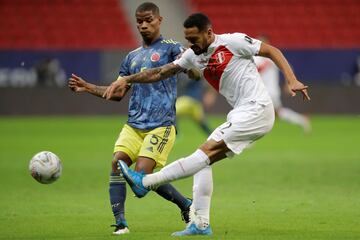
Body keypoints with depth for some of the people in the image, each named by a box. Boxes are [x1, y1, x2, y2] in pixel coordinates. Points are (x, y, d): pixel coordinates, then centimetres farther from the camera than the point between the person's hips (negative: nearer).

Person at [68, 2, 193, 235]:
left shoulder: (169, 47, 2)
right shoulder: (132, 57, 20)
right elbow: (118, 93, 24)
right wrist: (88, 88, 12)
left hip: (161, 125, -6)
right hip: (134, 125, 6)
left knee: (142, 173, -17)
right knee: (118, 163, -15)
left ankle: (186, 205, 4)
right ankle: (120, 222, -13)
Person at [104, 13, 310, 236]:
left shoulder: (233, 41, -9)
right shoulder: (194, 55, 11)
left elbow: (273, 51, -3)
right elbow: (162, 72, 15)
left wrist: (292, 81, -13)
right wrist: (127, 80, 7)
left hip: (256, 110, -9)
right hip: (241, 115, 9)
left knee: (207, 152, -15)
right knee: (205, 159, 2)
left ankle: (145, 182, -19)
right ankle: (200, 224, 4)